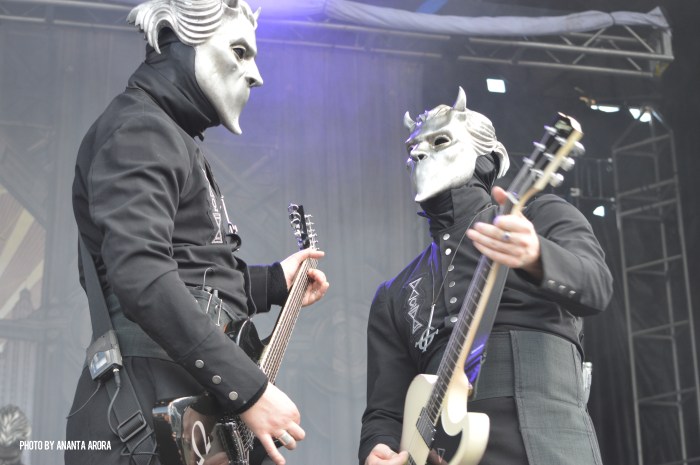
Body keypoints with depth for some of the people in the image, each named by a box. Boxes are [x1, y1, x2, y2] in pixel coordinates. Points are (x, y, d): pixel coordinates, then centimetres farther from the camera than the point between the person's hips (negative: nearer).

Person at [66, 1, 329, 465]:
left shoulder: (174, 139, 21)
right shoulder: (139, 130, -11)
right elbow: (140, 277, -26)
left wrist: (274, 282, 22)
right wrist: (249, 389, -28)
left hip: (191, 416, 10)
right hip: (148, 424, -10)